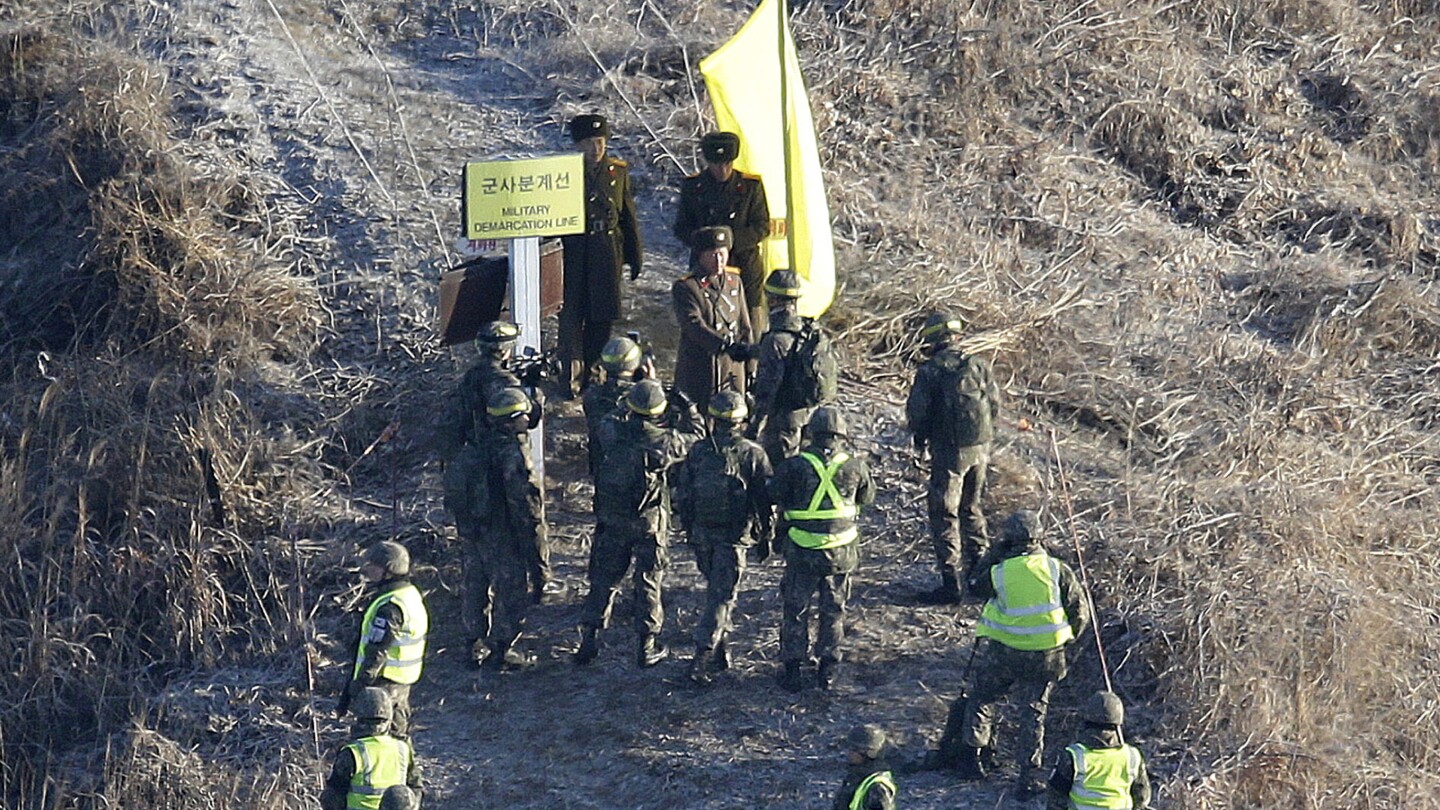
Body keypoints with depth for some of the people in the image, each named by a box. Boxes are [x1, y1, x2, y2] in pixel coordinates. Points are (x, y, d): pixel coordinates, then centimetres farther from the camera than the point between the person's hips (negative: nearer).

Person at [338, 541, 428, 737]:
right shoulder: (412, 594, 8)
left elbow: (377, 651, -23)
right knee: (398, 733, 19)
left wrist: (360, 683, -17)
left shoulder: (389, 606, -23)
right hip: (403, 682, 10)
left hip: (384, 683, -10)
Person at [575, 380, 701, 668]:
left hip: (611, 522, 2)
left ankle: (589, 640, 14)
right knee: (648, 583, 8)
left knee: (603, 581, 13)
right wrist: (687, 409, 12)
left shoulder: (610, 431, -13)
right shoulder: (664, 441, -17)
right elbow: (694, 437, 0)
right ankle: (647, 647, 12)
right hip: (650, 523, -2)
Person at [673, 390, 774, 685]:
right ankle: (703, 656, -12)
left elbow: (681, 494, 6)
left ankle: (718, 654, 25)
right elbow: (766, 499, -5)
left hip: (701, 535, 3)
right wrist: (767, 536, 6)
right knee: (722, 596, -1)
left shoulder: (697, 451, -2)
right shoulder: (753, 455, -9)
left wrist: (688, 528, 20)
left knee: (716, 591, 19)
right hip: (734, 536, -3)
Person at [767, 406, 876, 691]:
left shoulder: (794, 467, -13)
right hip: (842, 551, 2)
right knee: (833, 609, 17)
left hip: (803, 551, -2)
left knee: (795, 608, 12)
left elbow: (772, 495, 0)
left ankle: (792, 667, 13)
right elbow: (867, 496, 9)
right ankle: (828, 666, 20)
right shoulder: (854, 467, -8)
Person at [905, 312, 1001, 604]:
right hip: (980, 448, 5)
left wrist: (920, 437, 9)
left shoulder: (930, 372, -12)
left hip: (948, 451, -5)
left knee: (944, 514, 1)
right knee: (972, 508, 22)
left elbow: (916, 412, -11)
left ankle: (951, 584, -2)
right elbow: (995, 404, 6)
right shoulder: (978, 365, 2)